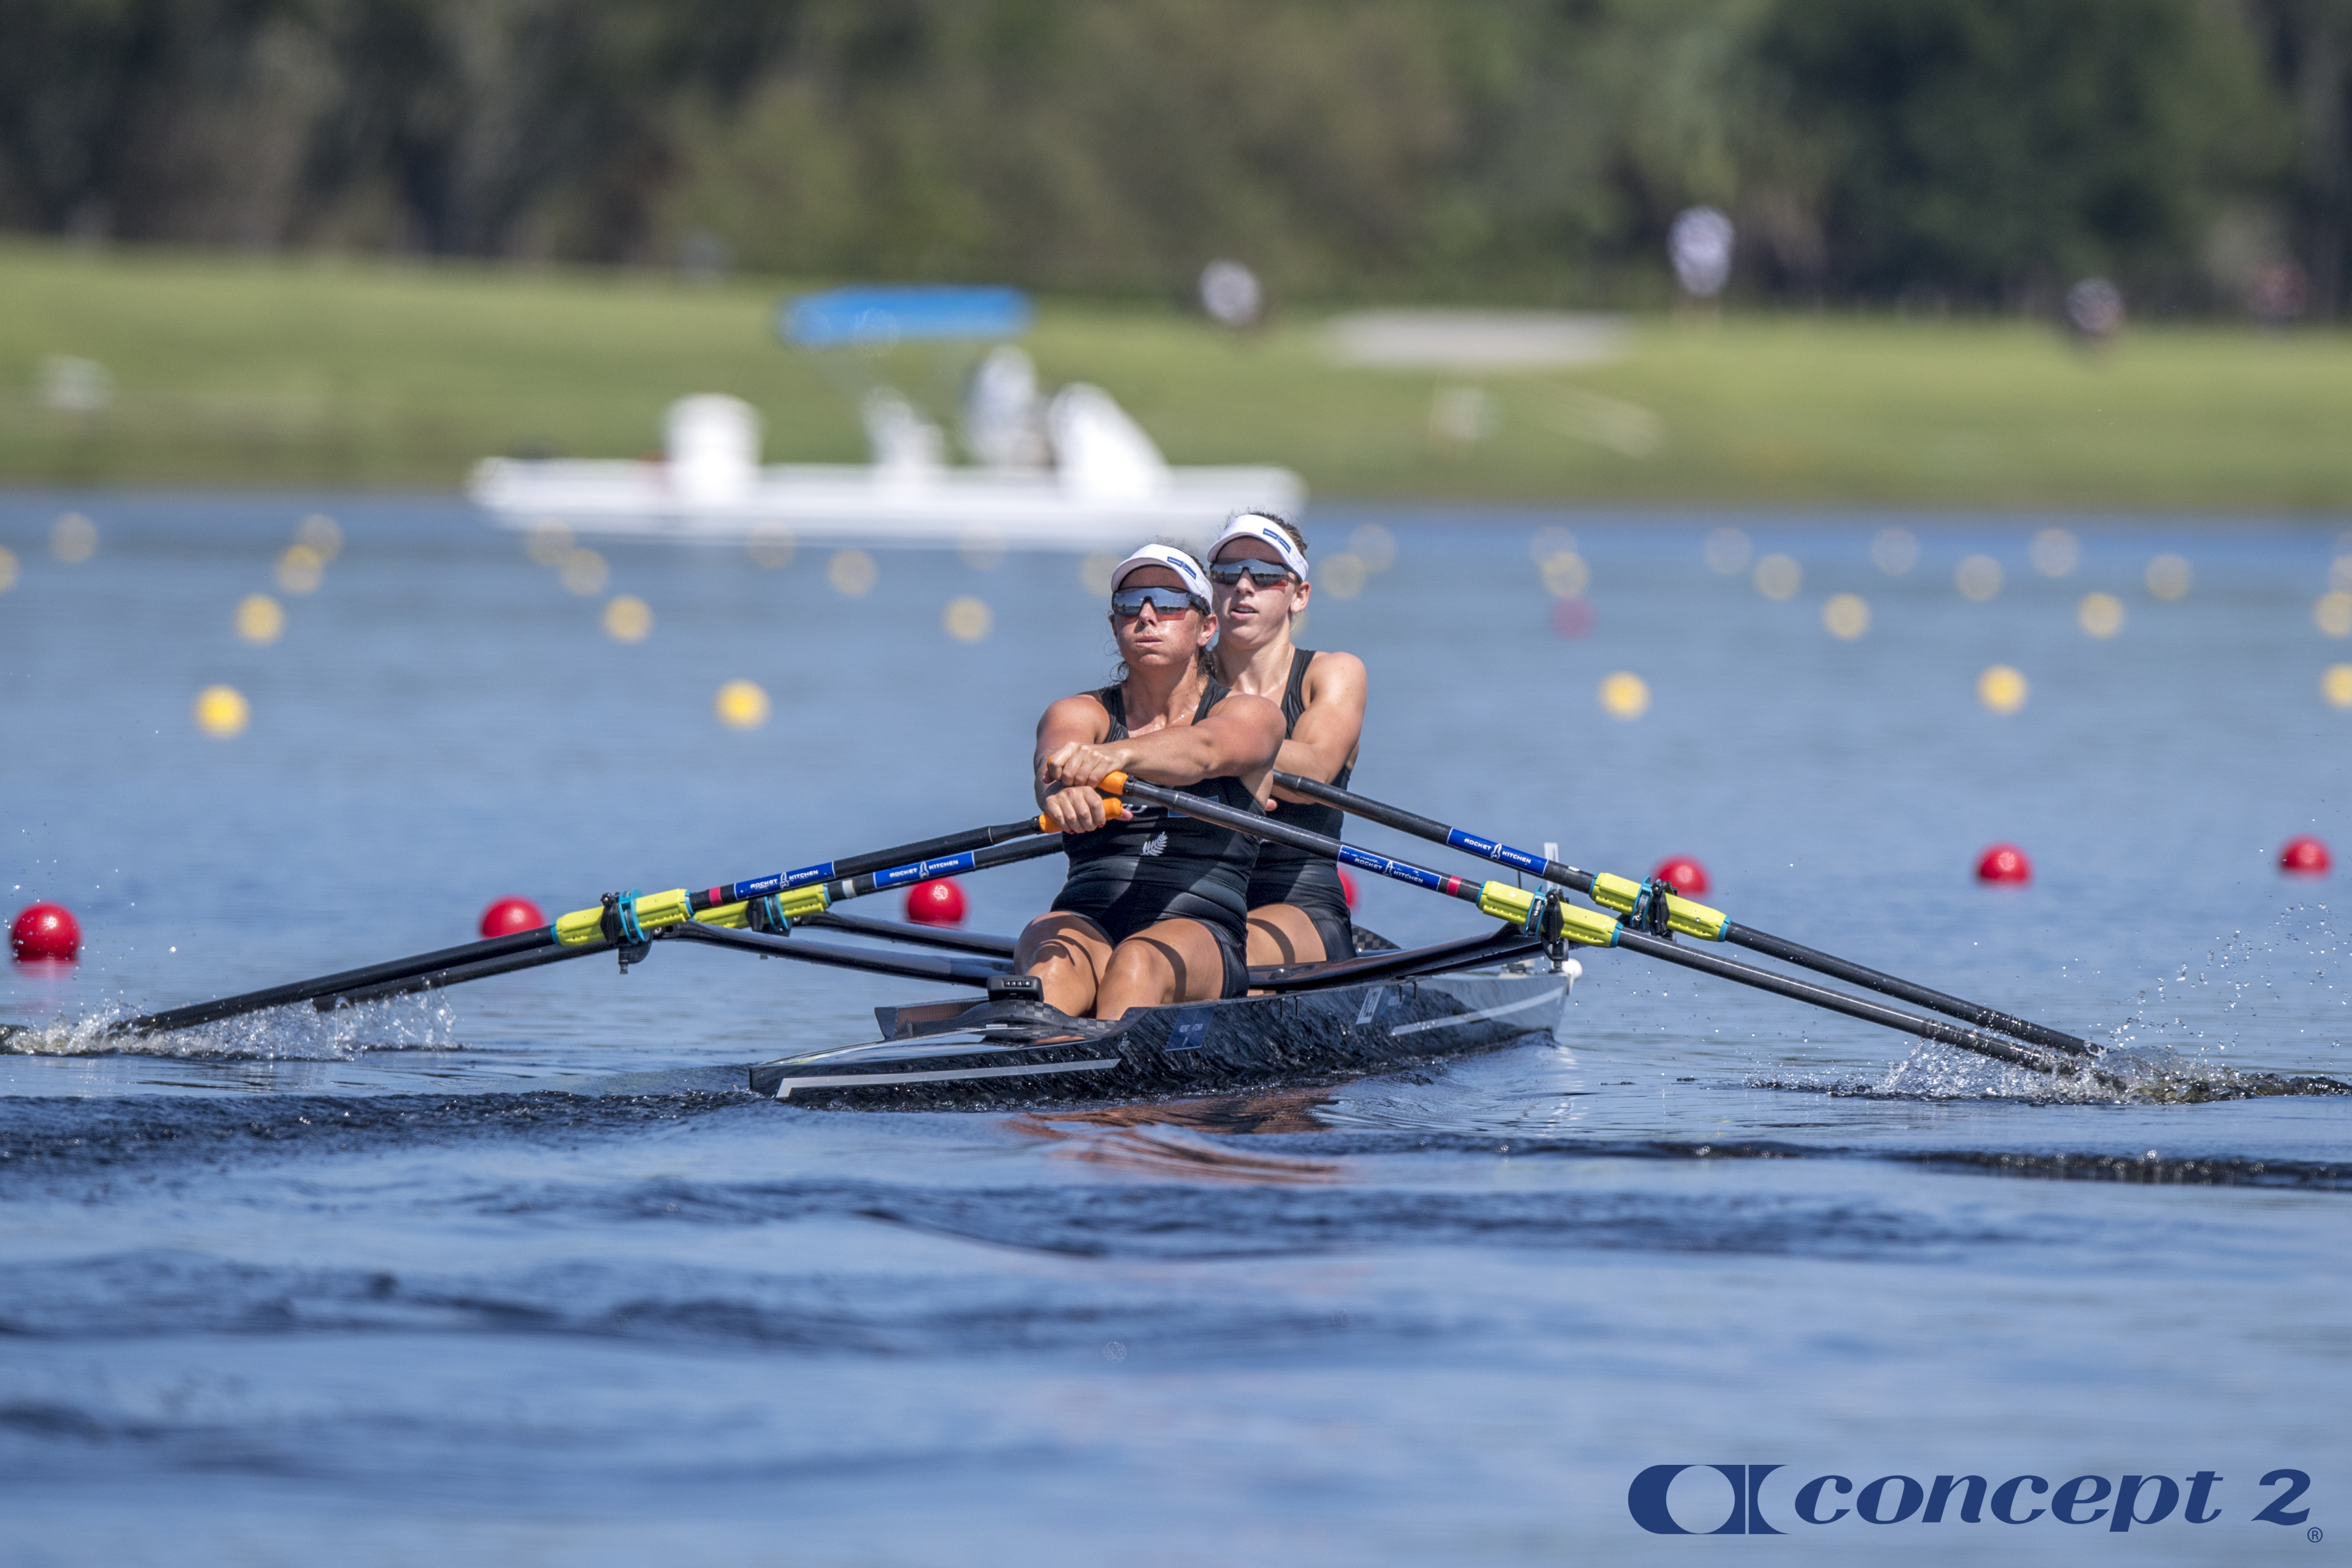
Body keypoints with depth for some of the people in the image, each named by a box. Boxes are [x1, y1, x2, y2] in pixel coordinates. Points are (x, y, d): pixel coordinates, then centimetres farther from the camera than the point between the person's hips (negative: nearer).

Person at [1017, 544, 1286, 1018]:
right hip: (1086, 921, 1)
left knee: (1139, 963, -37)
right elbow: (1055, 758, -12)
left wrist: (1116, 755, -41)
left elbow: (1203, 751, -17)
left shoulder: (1251, 716, 9)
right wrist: (1061, 786, -40)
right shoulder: (1079, 714, 15)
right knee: (1056, 962, -35)